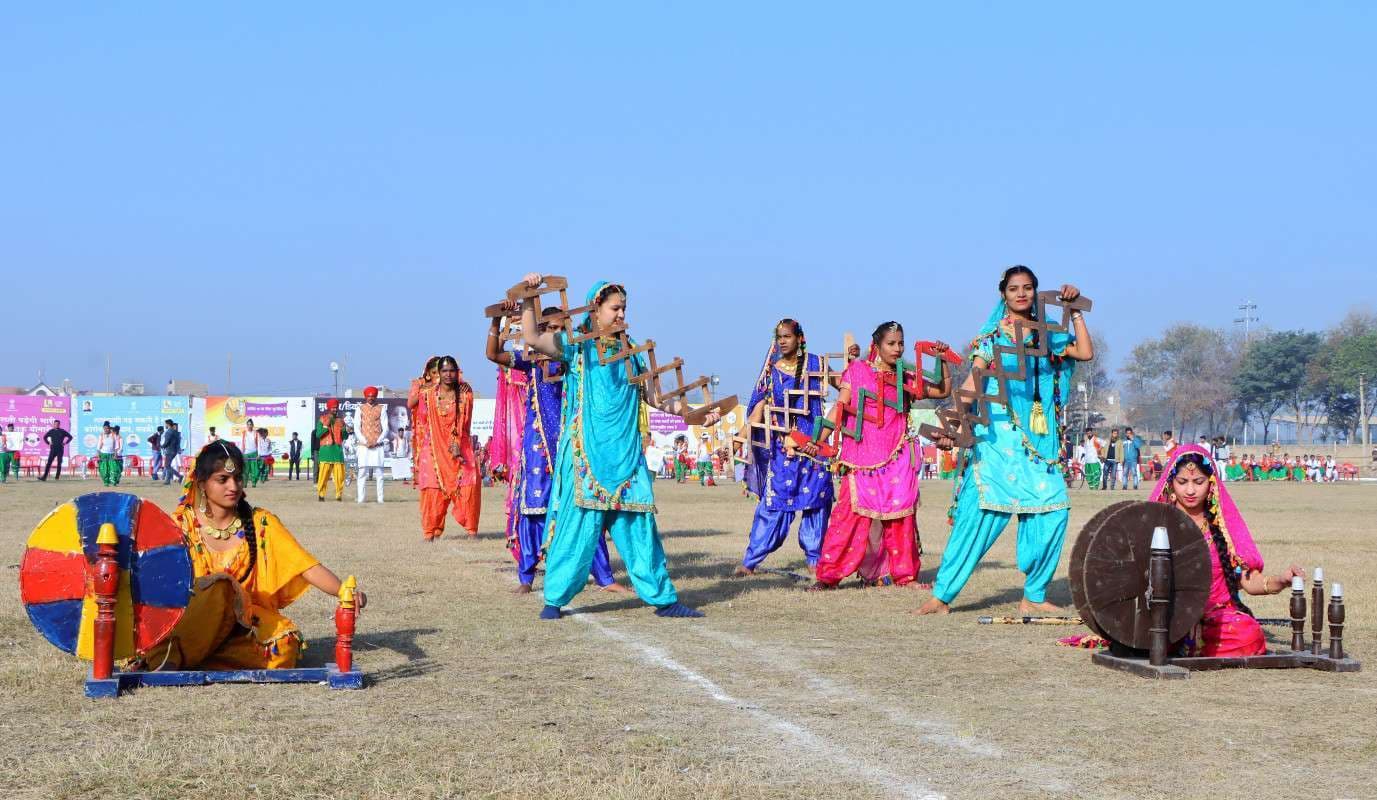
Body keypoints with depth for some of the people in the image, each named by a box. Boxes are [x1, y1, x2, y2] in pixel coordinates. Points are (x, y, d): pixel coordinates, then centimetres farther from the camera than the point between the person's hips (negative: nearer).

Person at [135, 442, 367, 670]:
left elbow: (308, 566, -4)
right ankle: (169, 655, -41)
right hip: (192, 618, -1)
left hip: (246, 622, 2)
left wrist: (345, 592, -22)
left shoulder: (261, 523, 5)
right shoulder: (182, 524, 3)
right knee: (220, 585, -31)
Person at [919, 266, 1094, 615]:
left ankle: (1033, 596, 6)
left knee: (1053, 509, -6)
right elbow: (972, 383, -4)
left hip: (1040, 436, 4)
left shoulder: (1047, 334, 15)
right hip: (999, 432, -4)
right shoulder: (992, 334, 4)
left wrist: (1075, 311, 6)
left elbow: (1086, 353, 3)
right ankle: (941, 595, -9)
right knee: (983, 510, -12)